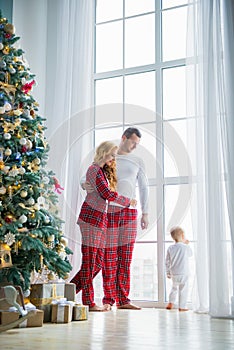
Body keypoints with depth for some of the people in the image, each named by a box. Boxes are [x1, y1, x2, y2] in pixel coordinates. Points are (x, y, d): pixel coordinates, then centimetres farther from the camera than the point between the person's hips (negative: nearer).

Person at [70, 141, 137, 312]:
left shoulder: (102, 171, 22)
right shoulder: (94, 169, -8)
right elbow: (107, 194, -15)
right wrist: (128, 201, -4)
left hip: (100, 219, 10)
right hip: (91, 217, -10)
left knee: (98, 262, 8)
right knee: (90, 261, -5)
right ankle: (89, 302, 0)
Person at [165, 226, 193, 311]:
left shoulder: (170, 248, 1)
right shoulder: (185, 247, -9)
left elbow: (167, 262, 6)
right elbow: (191, 254, 14)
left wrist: (168, 273, 17)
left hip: (174, 274, 4)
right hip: (184, 273, -4)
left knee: (174, 288, 23)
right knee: (183, 290, 3)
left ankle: (171, 303, 17)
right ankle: (182, 306, 4)